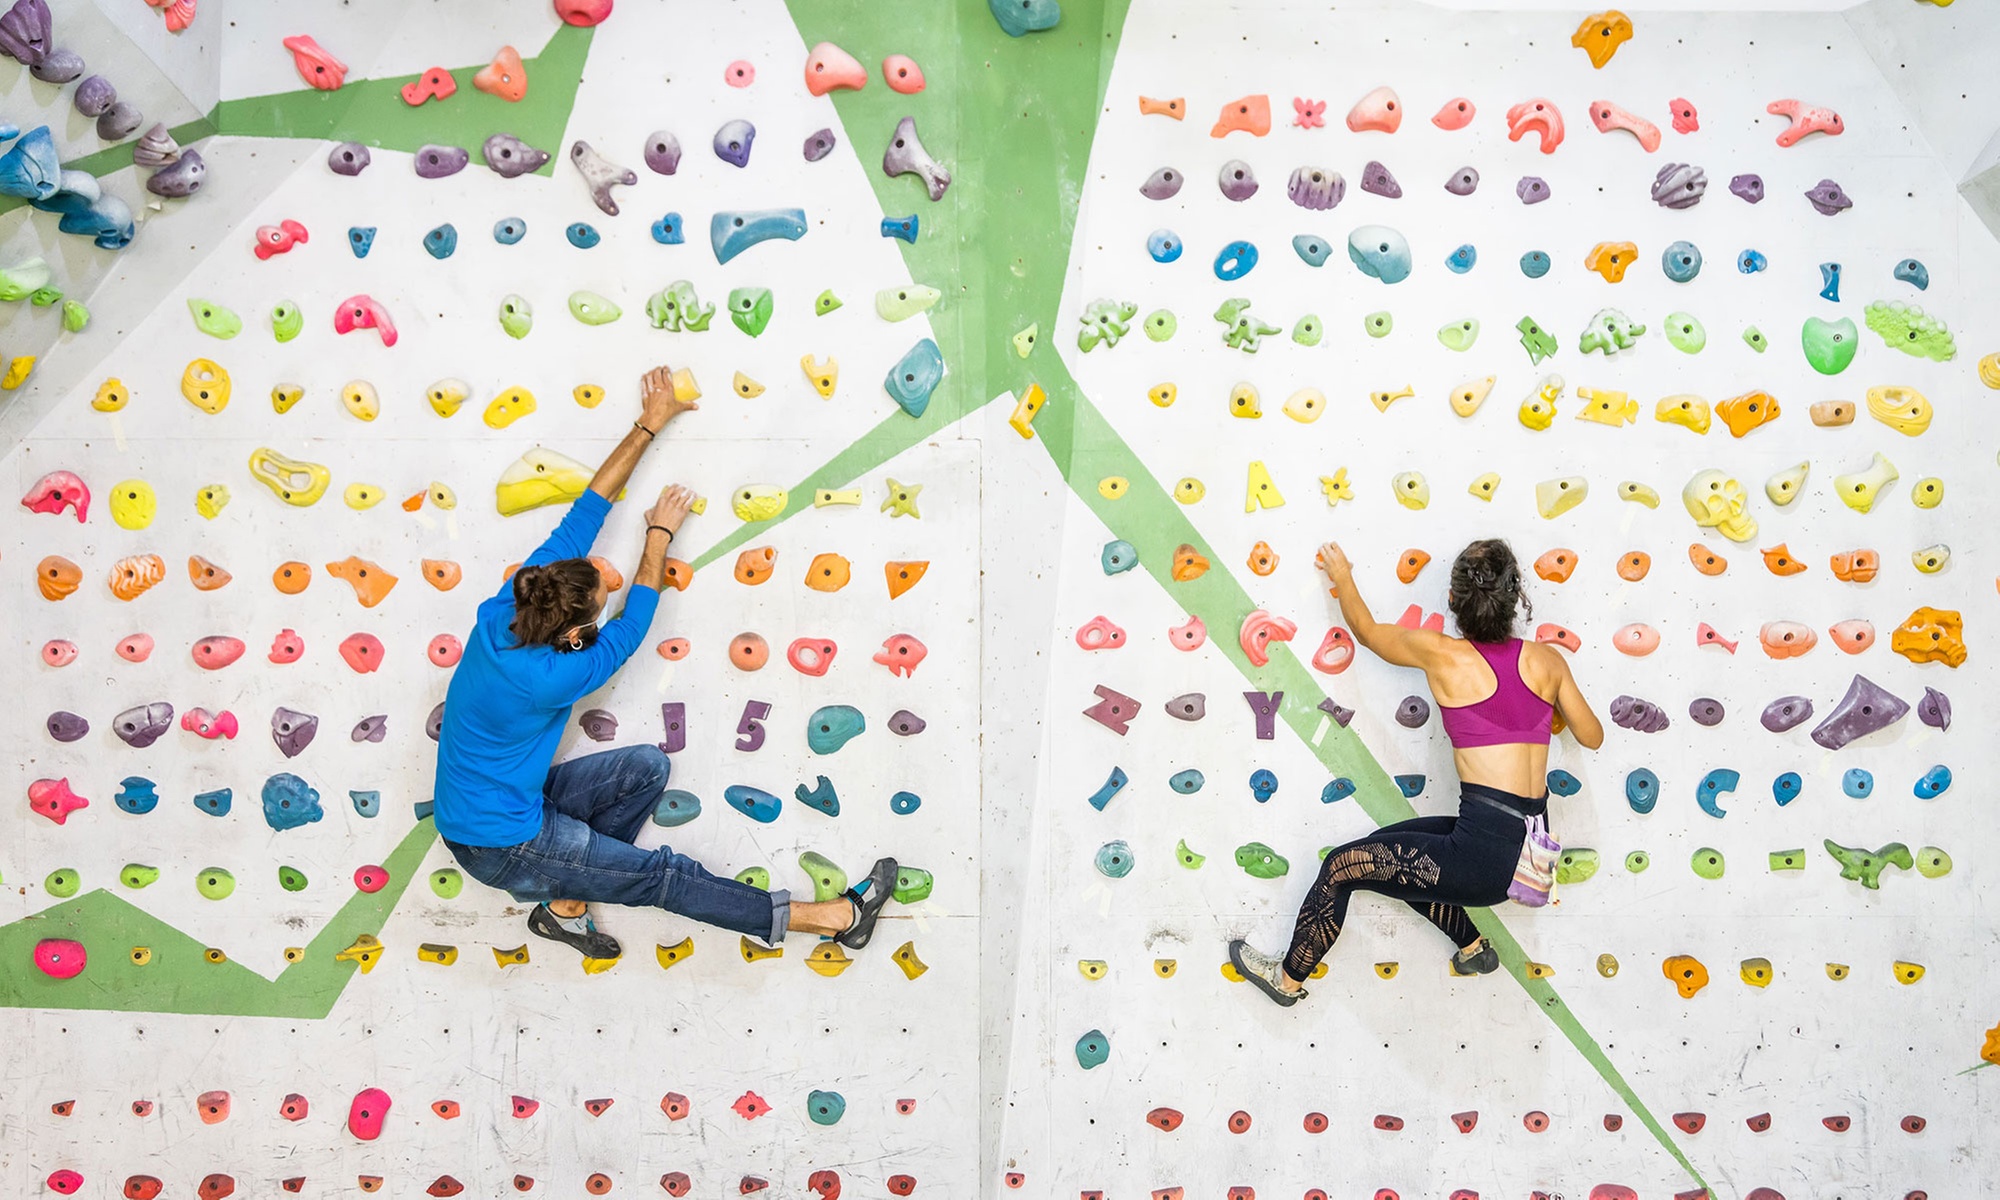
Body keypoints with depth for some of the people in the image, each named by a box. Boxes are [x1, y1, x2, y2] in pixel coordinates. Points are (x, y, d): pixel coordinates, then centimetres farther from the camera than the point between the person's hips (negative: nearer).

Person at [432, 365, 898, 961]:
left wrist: (648, 426, -6)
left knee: (646, 767, 1)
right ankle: (839, 918, -3)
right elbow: (631, 626, -18)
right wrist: (661, 534, -7)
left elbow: (584, 512, -9)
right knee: (663, 874, -7)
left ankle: (565, 904, 7)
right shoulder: (543, 680, -32)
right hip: (499, 845, -8)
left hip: (512, 796, 8)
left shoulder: (505, 609, -13)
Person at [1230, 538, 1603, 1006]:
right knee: (1385, 850, 28)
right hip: (1534, 851, 7)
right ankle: (1473, 948, 38)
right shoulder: (1547, 660, 2)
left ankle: (1288, 978, 26)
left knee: (1342, 866, 11)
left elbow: (1366, 630, 9)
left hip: (1486, 853, -7)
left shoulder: (1443, 655, -9)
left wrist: (1342, 578, 27)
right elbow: (1593, 737, 16)